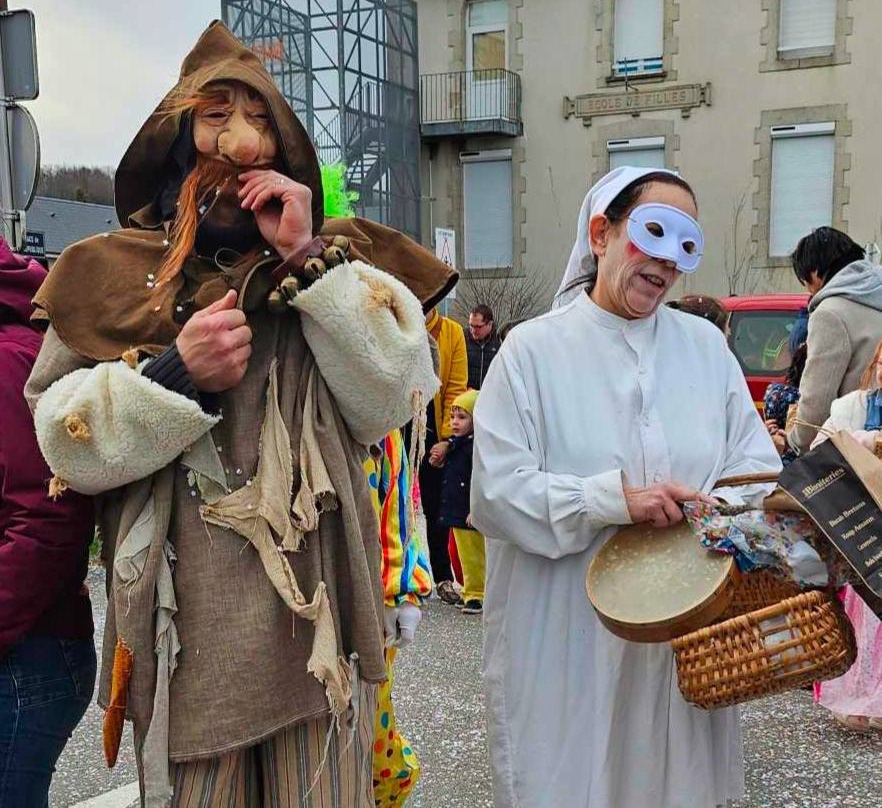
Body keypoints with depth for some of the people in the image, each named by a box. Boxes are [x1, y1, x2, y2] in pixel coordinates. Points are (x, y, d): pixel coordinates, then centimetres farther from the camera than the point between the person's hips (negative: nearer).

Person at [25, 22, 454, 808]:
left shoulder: (333, 261, 7)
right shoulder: (113, 273, 4)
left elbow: (393, 400, -6)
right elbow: (64, 441, -2)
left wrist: (308, 261, -11)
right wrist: (175, 372, -17)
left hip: (316, 611, 1)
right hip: (186, 627, 0)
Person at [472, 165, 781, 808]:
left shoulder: (705, 345, 8)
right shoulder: (534, 349, -6)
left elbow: (757, 468, 7)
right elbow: (497, 491, -11)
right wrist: (615, 499, -20)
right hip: (567, 640, -3)